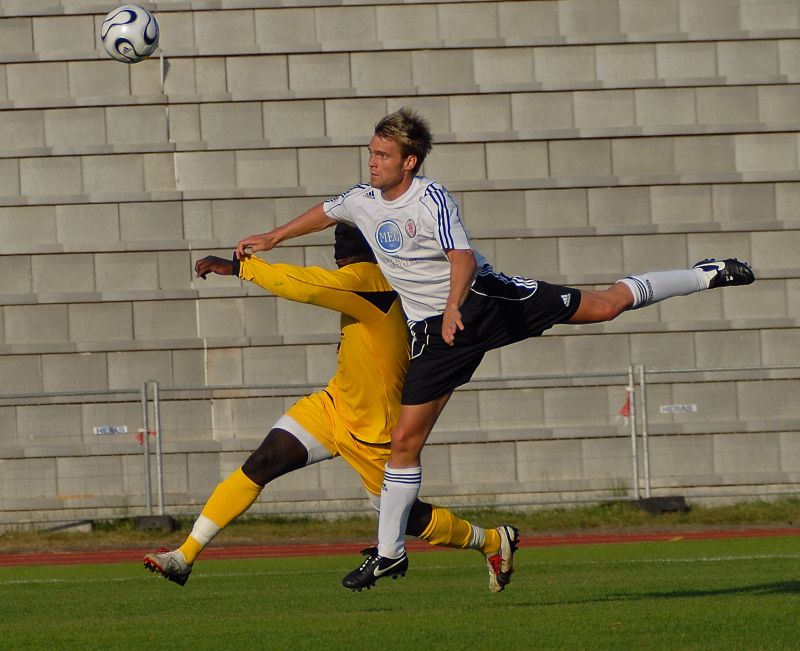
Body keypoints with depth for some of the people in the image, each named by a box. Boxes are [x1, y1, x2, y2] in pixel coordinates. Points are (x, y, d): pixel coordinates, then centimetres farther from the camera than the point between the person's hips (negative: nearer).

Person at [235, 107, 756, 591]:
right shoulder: (362, 201, 3)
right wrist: (271, 238, 33)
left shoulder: (431, 199, -18)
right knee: (406, 439, -3)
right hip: (436, 331, 5)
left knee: (605, 304, -4)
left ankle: (706, 276, 16)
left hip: (486, 298, -5)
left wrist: (454, 306, -44)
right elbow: (324, 213, 26)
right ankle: (390, 551, 7)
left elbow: (463, 260, -28)